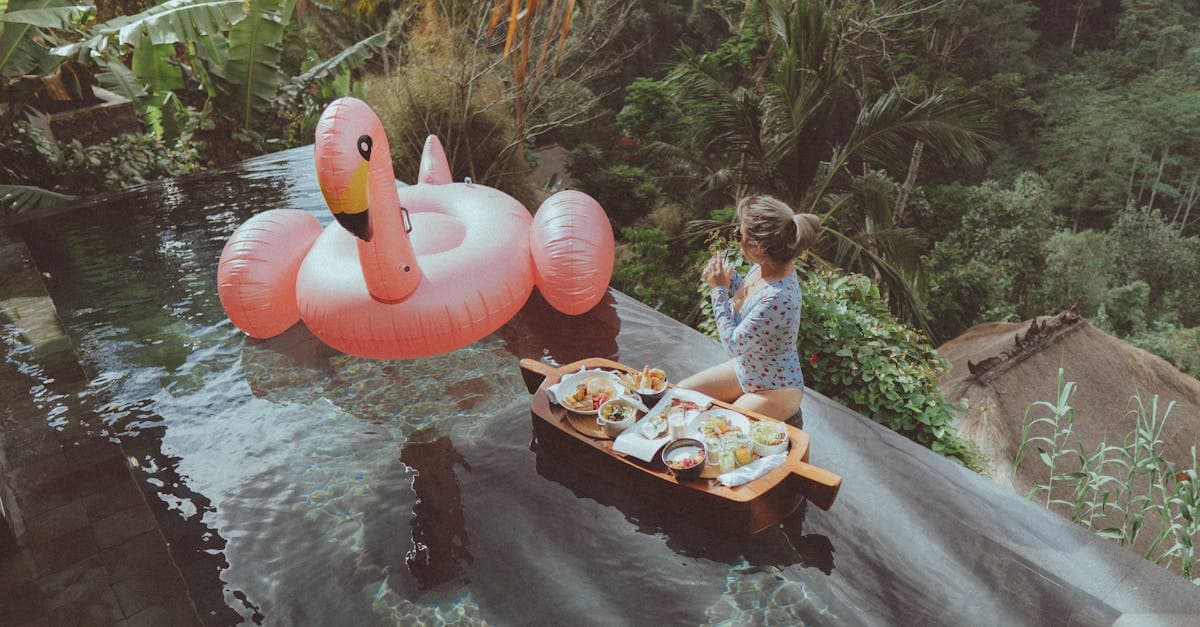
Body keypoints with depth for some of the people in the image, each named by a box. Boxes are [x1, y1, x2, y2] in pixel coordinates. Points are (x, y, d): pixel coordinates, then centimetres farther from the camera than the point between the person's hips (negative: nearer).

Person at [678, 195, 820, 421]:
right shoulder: (764, 267, -11)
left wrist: (718, 290, -18)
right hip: (745, 371, 9)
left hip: (776, 390, -8)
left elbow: (733, 344, -25)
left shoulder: (778, 298, -37)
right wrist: (727, 276, -9)